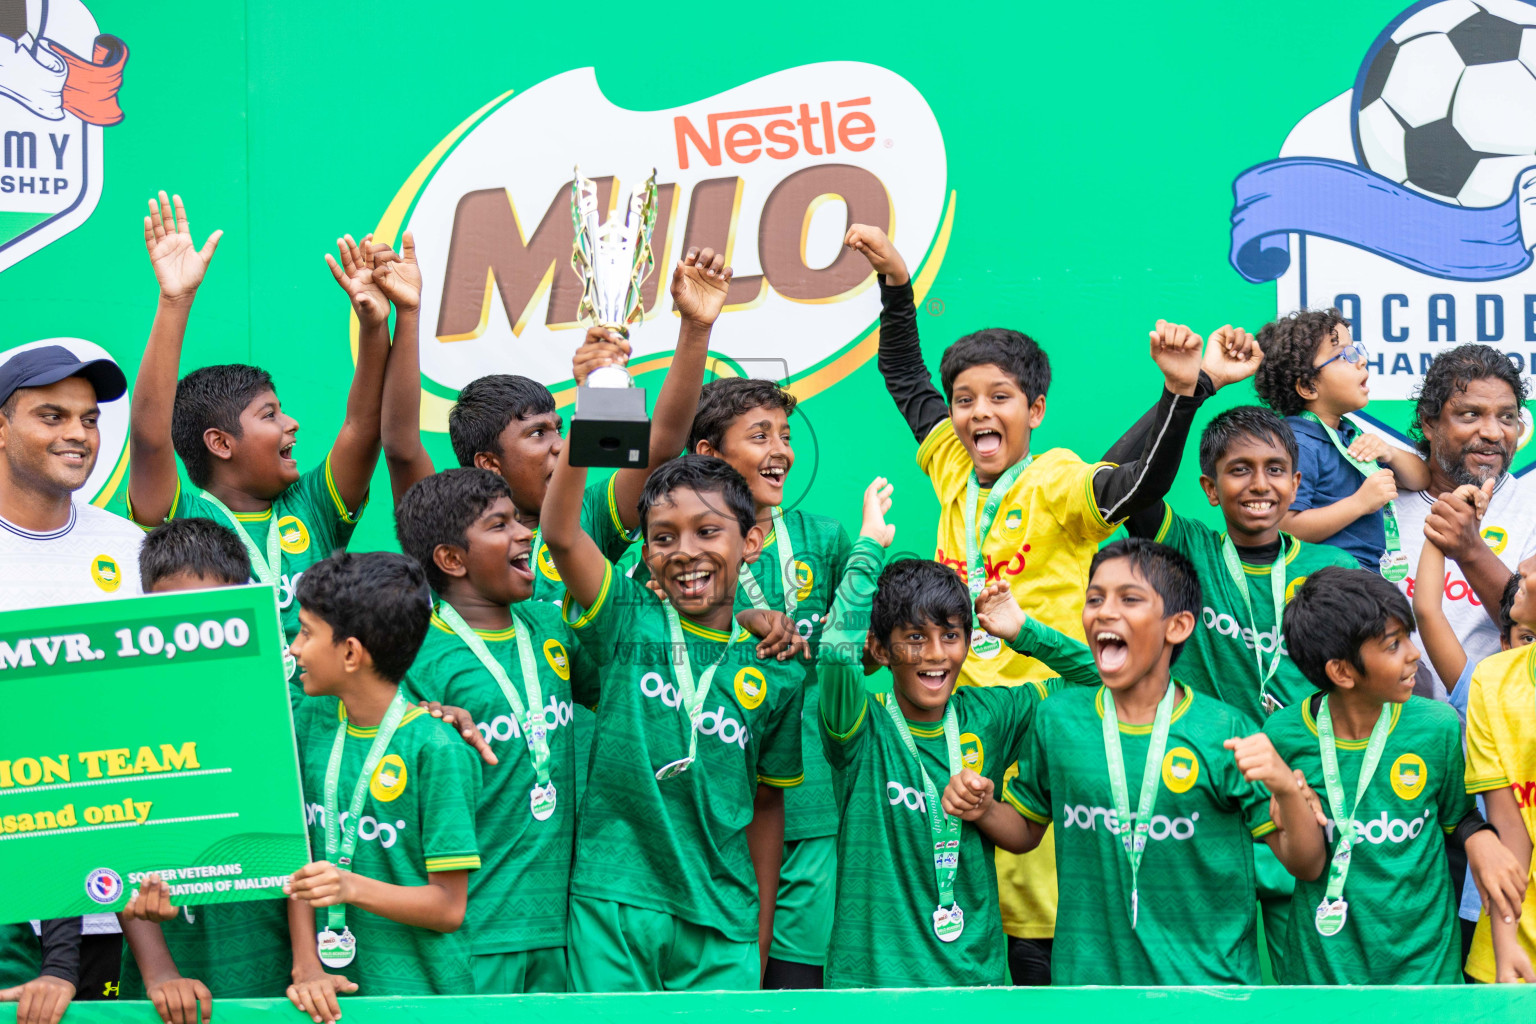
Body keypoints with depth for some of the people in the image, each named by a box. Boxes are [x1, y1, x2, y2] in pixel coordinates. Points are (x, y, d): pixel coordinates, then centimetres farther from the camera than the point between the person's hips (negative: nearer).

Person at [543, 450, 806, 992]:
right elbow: (561, 535, -17)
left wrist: (761, 942, 12)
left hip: (721, 921, 1)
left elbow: (766, 805, 12)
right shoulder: (627, 621, 0)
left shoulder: (776, 672, 4)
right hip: (612, 905, -1)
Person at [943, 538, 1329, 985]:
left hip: (1206, 982, -2)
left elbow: (1305, 864, -7)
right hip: (1089, 978, 2)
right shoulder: (1059, 718, 0)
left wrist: (1286, 788, -26)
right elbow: (1027, 830, 16)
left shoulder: (1223, 731, -9)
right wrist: (983, 811, -5)